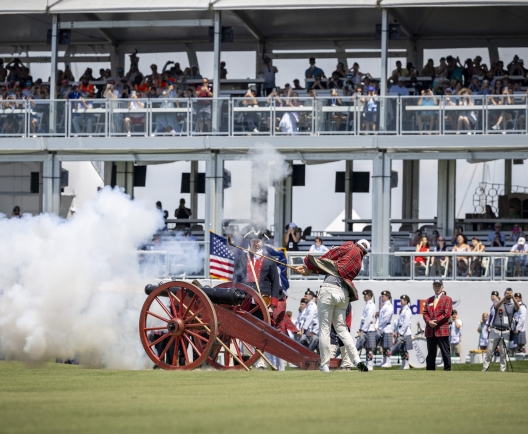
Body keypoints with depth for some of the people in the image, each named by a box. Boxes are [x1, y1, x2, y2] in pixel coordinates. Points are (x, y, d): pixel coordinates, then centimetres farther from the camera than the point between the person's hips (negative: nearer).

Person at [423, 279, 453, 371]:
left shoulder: (447, 299, 4)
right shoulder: (429, 300, 20)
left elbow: (447, 314, -7)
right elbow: (425, 313, 11)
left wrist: (435, 321, -12)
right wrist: (429, 322, -9)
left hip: (442, 331, -5)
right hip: (430, 331, 5)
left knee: (445, 353, -4)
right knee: (431, 354, 6)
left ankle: (447, 370, -2)